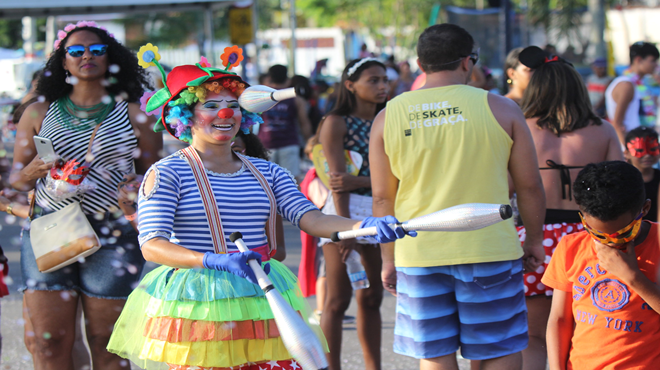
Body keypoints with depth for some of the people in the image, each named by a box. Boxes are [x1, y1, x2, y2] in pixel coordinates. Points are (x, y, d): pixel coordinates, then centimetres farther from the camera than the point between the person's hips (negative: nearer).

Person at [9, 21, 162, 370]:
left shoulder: (133, 113, 8)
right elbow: (15, 180, 14)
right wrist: (34, 170, -9)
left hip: (111, 235, -1)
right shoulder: (40, 113, 12)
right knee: (48, 342, -5)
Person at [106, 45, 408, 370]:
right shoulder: (167, 173, -3)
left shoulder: (267, 172, 13)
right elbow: (152, 245, -14)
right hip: (196, 303, -4)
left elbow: (309, 217, 0)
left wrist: (362, 226, -20)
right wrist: (214, 261, -31)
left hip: (262, 298, 5)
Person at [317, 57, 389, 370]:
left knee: (372, 298, 11)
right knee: (338, 300, -3)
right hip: (345, 209, -6)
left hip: (380, 211, 6)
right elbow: (337, 179, -12)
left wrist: (358, 181, -19)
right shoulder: (337, 123, -5)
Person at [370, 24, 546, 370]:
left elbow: (382, 198, 5)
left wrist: (388, 259, 14)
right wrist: (534, 241, 14)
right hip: (490, 250, -2)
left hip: (418, 254, 2)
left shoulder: (388, 117, 3)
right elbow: (530, 185, 1)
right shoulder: (499, 108, -2)